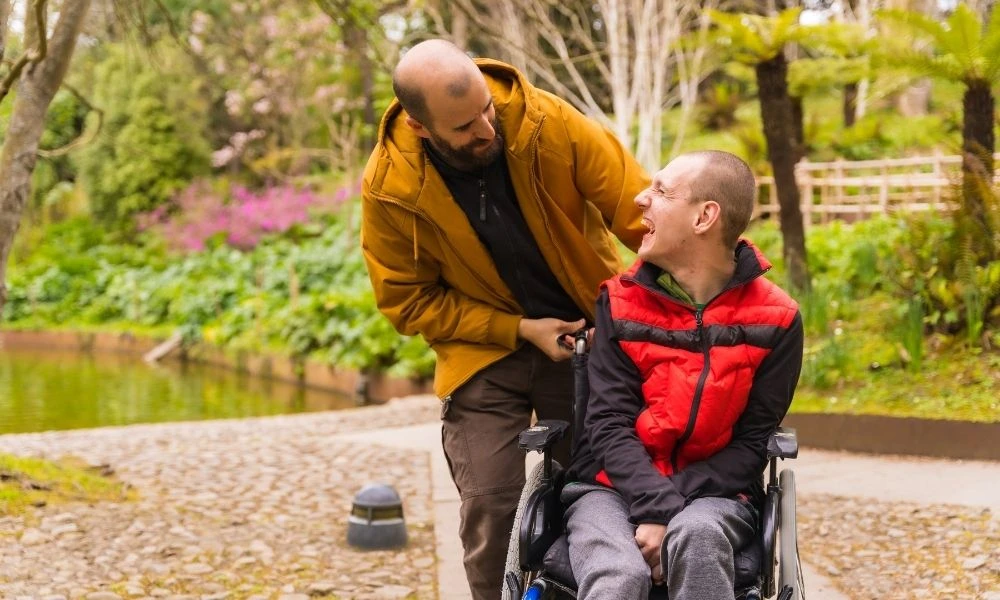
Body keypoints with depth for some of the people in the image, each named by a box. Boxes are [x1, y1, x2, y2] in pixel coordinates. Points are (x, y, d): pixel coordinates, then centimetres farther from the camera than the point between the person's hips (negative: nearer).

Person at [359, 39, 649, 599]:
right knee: (490, 508, -9)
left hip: (586, 336, 1)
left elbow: (642, 215, -18)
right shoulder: (389, 189, -21)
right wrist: (519, 330, -17)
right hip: (484, 352, -1)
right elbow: (409, 302, -10)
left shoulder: (550, 124, -22)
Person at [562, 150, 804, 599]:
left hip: (710, 492, 0)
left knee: (696, 537, -37)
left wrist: (673, 503, -18)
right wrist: (654, 507, -23)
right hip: (614, 485, 0)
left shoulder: (774, 321, -2)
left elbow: (752, 444, -3)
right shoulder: (621, 302, 1)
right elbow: (610, 423, -6)